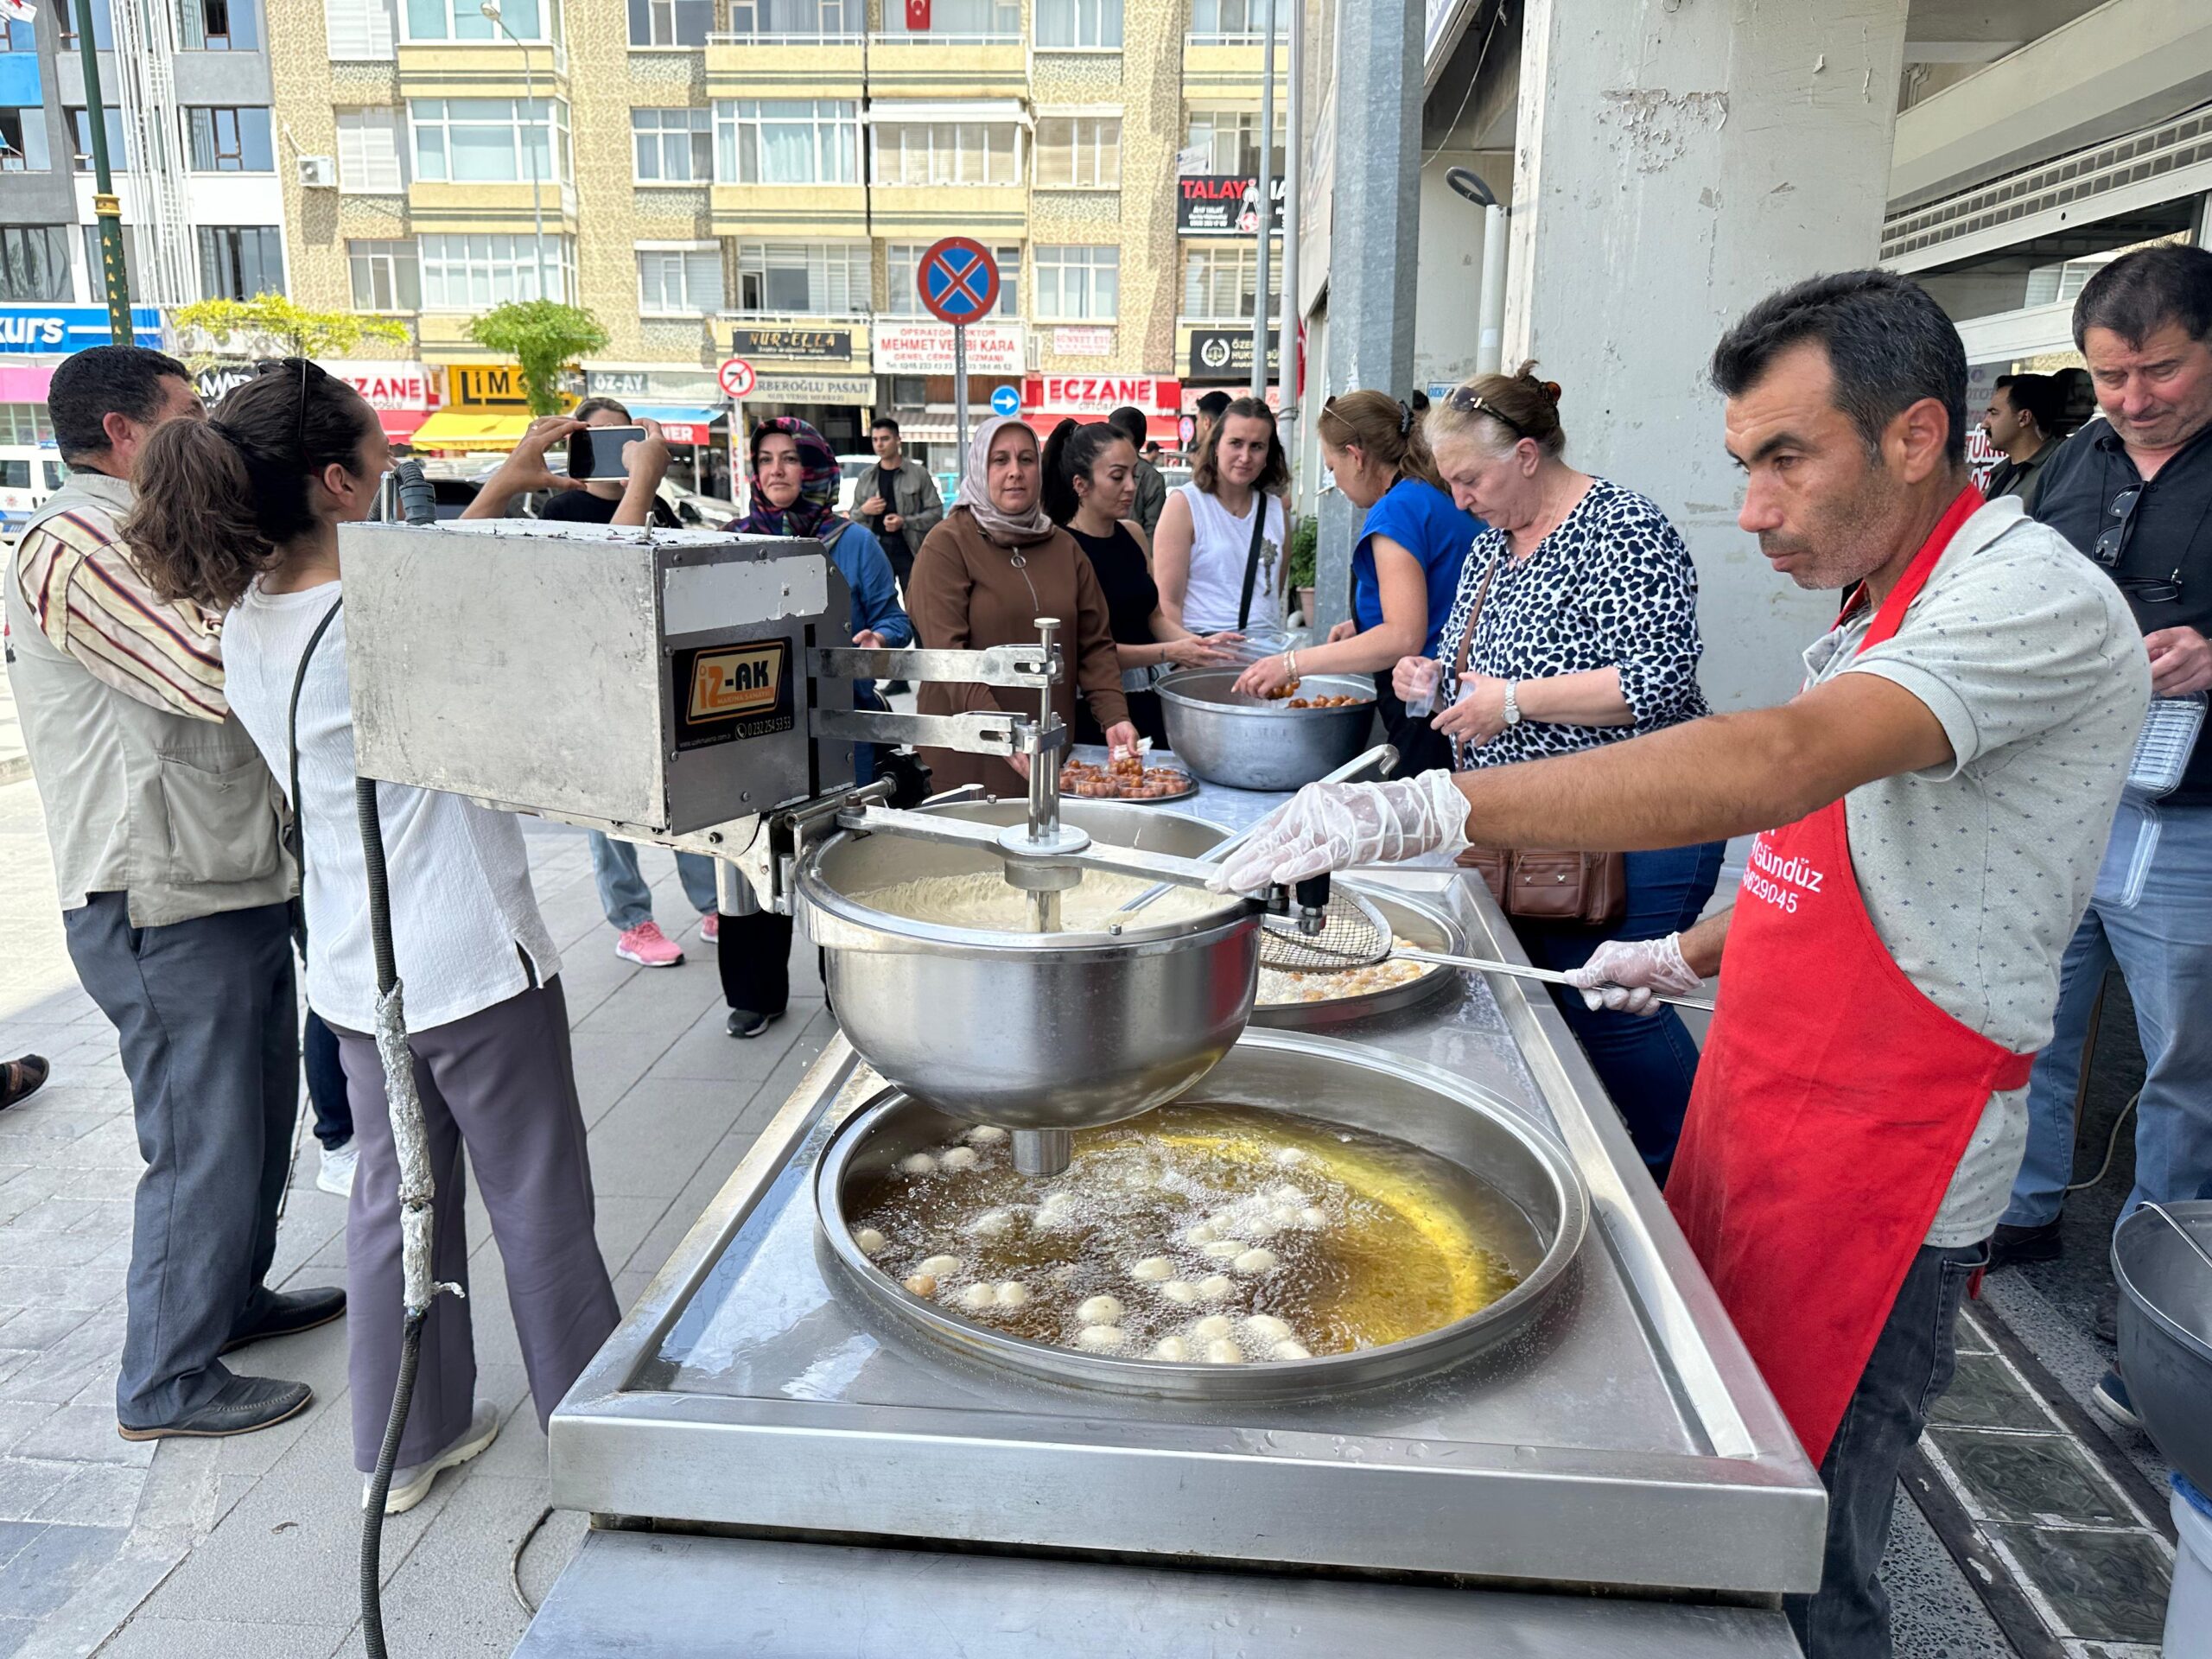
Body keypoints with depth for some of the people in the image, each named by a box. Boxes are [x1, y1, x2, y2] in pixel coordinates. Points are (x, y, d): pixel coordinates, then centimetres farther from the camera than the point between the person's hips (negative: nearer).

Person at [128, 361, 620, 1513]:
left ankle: (410, 1437, 35)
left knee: (396, 1196, 19)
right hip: (473, 961, -8)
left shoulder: (248, 618, 2)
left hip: (356, 969, 8)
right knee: (539, 1204, 8)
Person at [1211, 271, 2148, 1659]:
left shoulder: (2036, 602, -19)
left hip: (1874, 1178, -8)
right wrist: (1696, 954, 18)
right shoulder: (1884, 605, 12)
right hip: (1763, 1117, 8)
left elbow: (1781, 762, -37)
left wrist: (1432, 807, -44)